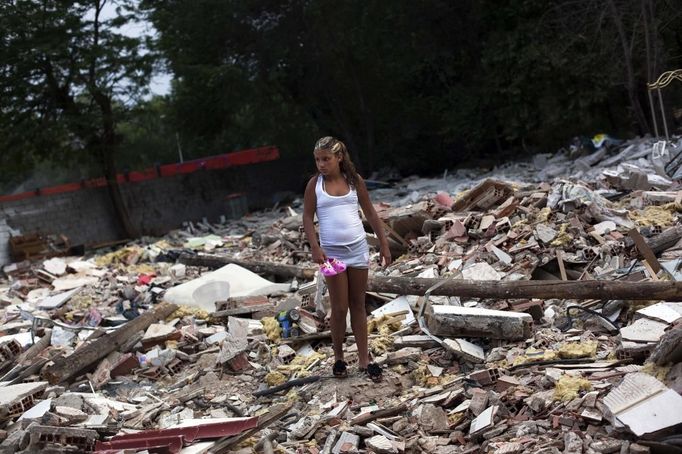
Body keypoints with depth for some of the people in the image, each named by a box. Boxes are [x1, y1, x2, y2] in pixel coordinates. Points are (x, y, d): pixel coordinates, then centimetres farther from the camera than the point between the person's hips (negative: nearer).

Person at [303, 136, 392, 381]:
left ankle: (364, 358, 15)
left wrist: (384, 245, 6)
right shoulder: (315, 184, -2)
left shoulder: (354, 180, 2)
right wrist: (315, 247, -14)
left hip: (358, 249, 2)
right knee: (340, 308, 1)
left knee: (358, 305, 9)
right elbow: (307, 217, -1)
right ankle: (338, 357, 18)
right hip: (332, 252, -2)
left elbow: (371, 213, 7)